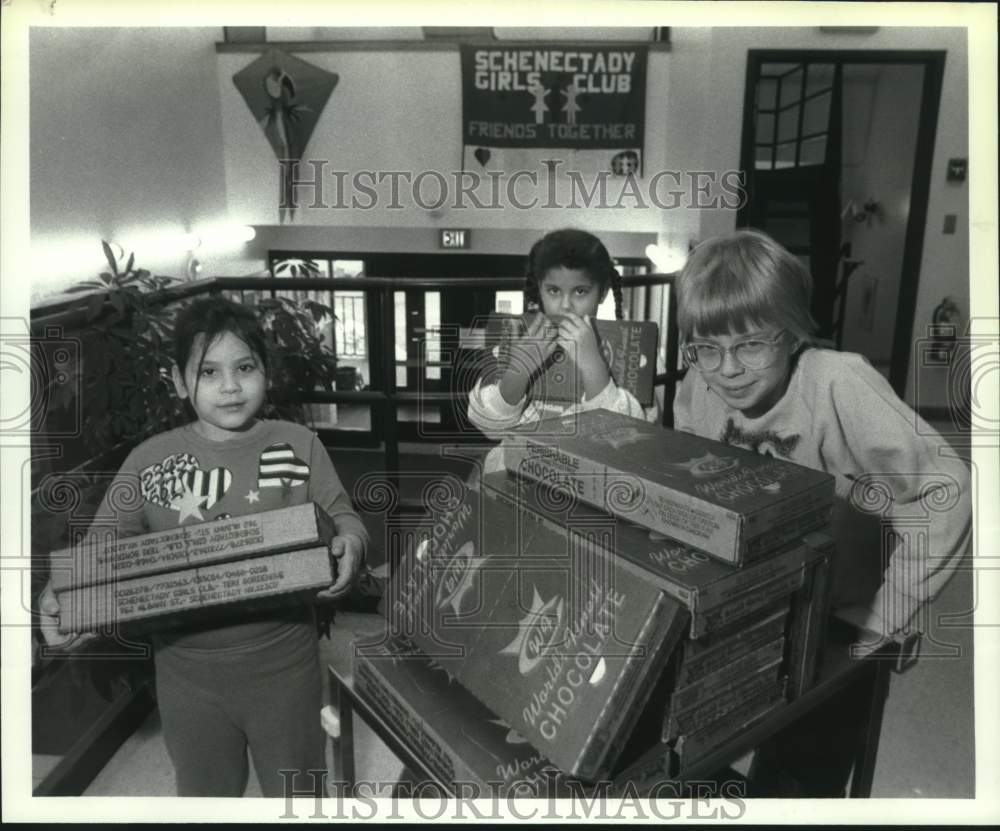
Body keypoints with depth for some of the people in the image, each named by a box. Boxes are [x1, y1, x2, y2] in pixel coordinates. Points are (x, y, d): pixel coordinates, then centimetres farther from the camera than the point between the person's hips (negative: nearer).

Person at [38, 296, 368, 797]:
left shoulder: (298, 445, -7)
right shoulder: (149, 460, -4)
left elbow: (342, 518, -2)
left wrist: (349, 546, -23)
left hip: (283, 660, -1)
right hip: (188, 667, 2)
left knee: (297, 792, 20)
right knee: (204, 794, 24)